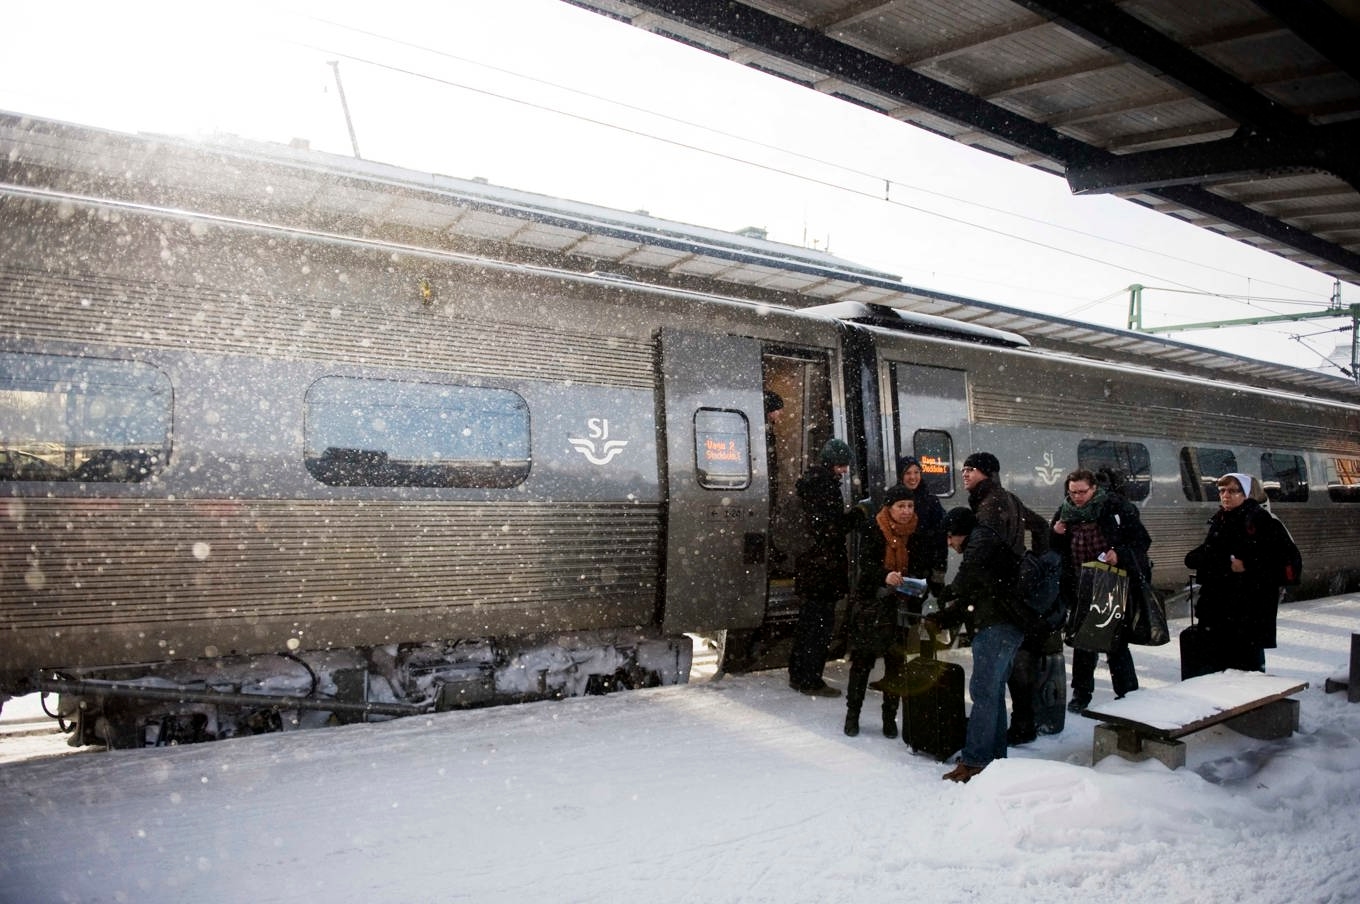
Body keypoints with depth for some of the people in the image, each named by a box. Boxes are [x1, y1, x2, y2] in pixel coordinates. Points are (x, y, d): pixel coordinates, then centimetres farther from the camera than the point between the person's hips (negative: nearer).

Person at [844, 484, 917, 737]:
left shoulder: (915, 533, 2)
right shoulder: (871, 529, -6)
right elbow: (866, 563, -17)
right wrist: (885, 576, -37)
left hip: (900, 605, 2)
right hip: (871, 603, -2)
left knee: (896, 661, 3)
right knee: (862, 659, 4)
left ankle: (890, 717, 16)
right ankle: (852, 714, 18)